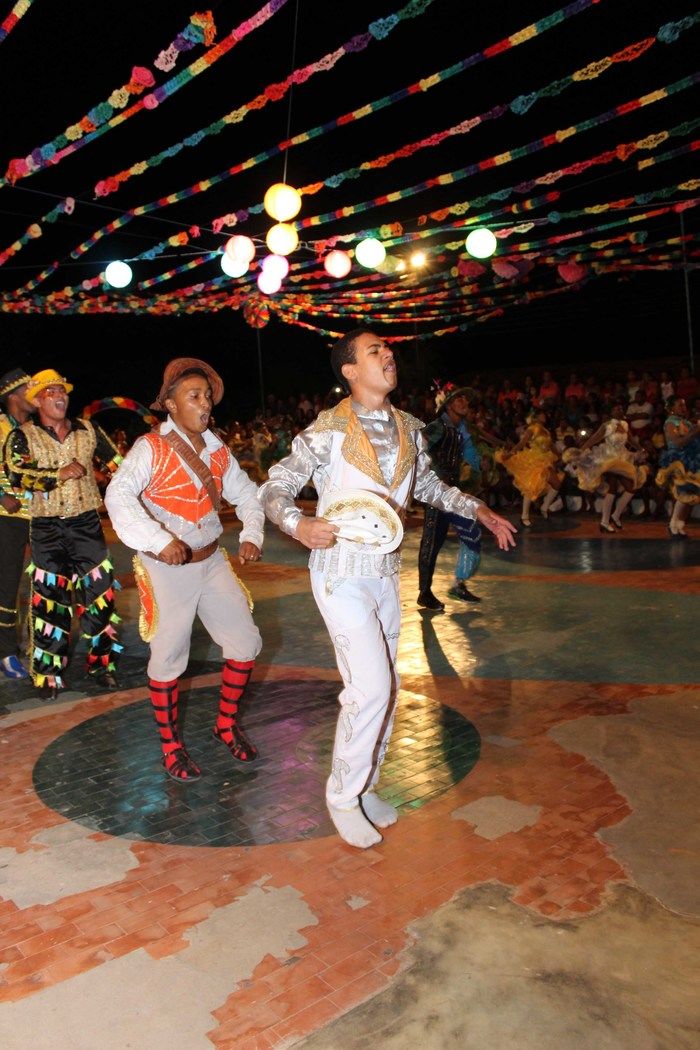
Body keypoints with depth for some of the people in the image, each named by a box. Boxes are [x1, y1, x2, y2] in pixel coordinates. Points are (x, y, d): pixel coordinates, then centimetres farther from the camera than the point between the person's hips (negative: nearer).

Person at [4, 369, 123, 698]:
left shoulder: (88, 430, 7)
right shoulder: (23, 436, -2)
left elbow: (117, 463, 12)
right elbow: (16, 473, -18)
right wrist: (62, 474, -19)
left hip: (87, 523, 2)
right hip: (47, 528, -2)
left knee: (99, 593, 3)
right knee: (49, 600, 3)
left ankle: (102, 663, 17)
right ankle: (50, 674, 15)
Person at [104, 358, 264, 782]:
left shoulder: (216, 448, 5)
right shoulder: (151, 447, -13)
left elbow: (247, 493, 12)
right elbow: (118, 495, -27)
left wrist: (252, 536, -5)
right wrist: (161, 541, -36)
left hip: (212, 561, 6)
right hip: (166, 568, -6)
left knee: (246, 642, 7)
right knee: (169, 658, 6)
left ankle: (227, 724, 29)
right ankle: (171, 745, 27)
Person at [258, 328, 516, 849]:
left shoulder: (408, 429, 4)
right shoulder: (328, 431, -14)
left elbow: (428, 483, 20)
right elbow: (274, 488, -12)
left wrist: (478, 509, 11)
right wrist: (299, 525, -31)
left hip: (386, 572, 7)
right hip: (342, 573, -7)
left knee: (384, 688, 13)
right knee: (370, 688, -12)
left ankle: (365, 785, 32)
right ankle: (342, 795, 11)